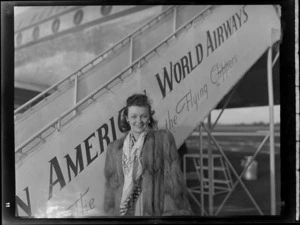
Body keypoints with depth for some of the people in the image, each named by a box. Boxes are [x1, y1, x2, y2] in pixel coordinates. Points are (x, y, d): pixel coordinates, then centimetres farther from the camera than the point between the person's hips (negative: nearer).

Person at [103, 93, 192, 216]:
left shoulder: (164, 138, 4)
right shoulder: (114, 148, 13)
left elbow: (174, 179, 0)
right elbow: (111, 185, 16)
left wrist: (174, 211, -6)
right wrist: (111, 212, 12)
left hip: (155, 210, -2)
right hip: (124, 212, 3)